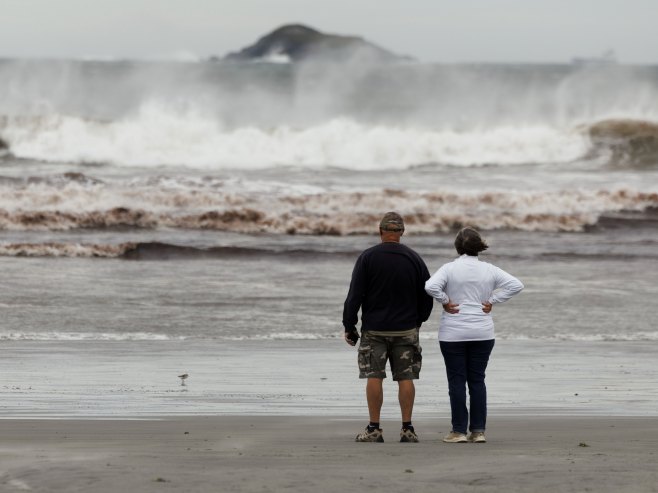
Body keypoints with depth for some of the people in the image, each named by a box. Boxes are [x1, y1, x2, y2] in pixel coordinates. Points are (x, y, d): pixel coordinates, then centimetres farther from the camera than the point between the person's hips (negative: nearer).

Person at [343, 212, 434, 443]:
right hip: (406, 329, 2)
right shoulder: (414, 259, 2)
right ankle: (407, 428, 1)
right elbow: (427, 296, 8)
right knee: (405, 378, 4)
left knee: (374, 377, 1)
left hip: (374, 329, -2)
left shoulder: (367, 258, -6)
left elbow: (354, 295, -8)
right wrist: (418, 320, 22)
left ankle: (374, 429, -1)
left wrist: (349, 326, 0)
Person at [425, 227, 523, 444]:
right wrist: (492, 301, 0)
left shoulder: (450, 268, -8)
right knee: (477, 380, 9)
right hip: (483, 334, 3)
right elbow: (516, 284, -4)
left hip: (453, 334, -3)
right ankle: (478, 430, 6)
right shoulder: (489, 270, 1)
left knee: (457, 381, 2)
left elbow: (431, 286, -23)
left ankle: (459, 431, 1)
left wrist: (445, 301, -7)